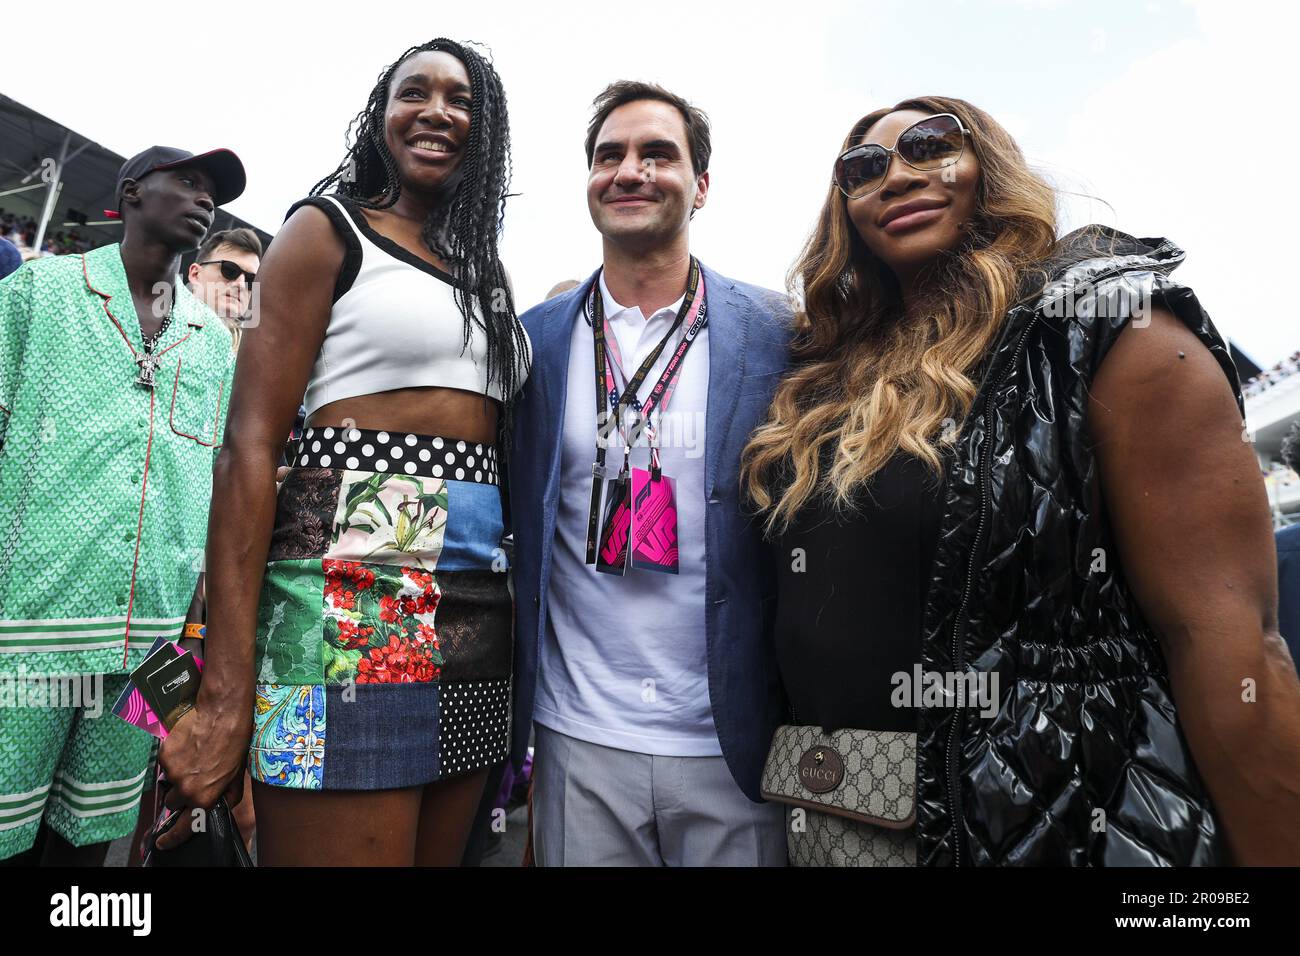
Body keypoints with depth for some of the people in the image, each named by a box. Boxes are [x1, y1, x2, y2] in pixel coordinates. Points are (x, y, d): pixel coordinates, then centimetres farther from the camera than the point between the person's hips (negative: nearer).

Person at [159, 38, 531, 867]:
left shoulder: (486, 271, 18)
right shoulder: (329, 231, 3)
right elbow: (249, 448, -7)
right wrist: (225, 696, -14)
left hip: (479, 610, 6)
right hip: (352, 602, -6)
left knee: (443, 854, 16)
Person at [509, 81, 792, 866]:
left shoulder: (777, 335, -4)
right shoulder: (536, 338, 1)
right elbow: (508, 527, 5)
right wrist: (504, 714, 4)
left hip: (736, 746, -1)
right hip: (577, 742, 2)